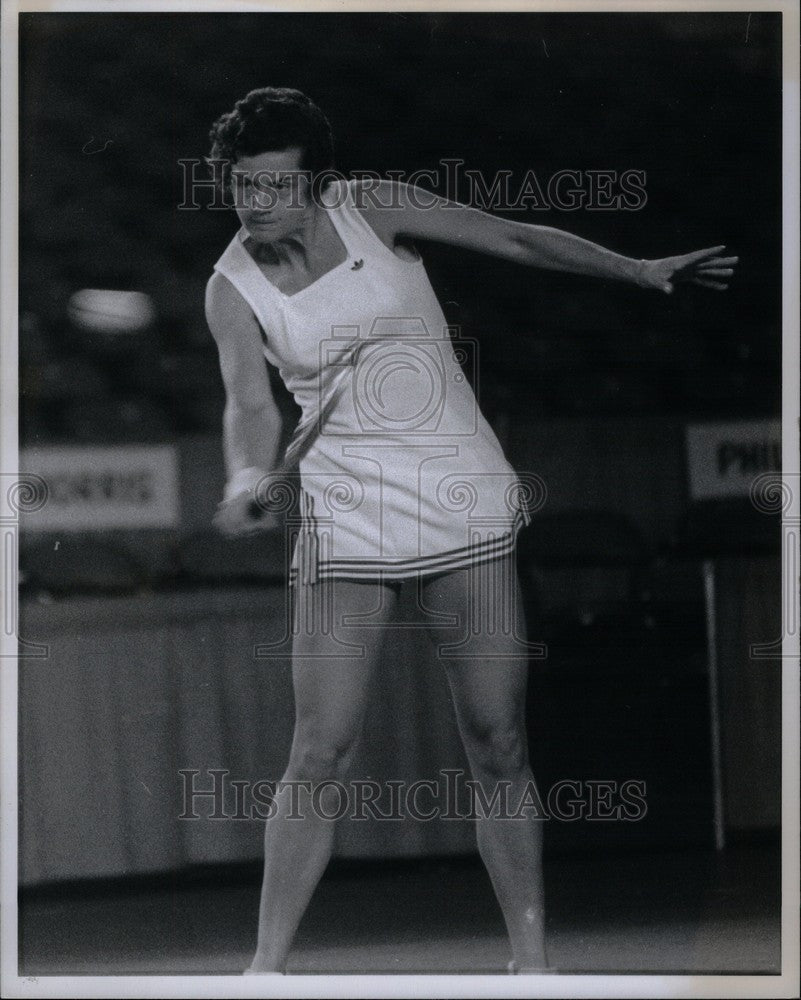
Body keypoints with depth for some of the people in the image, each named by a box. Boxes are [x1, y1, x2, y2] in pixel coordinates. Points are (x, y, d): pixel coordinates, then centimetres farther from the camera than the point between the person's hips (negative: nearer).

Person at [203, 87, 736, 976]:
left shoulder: (374, 209, -1)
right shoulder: (234, 289, -2)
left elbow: (519, 240, 4)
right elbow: (250, 405, -15)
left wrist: (642, 271, -3)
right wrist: (247, 479, -37)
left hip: (465, 503, 1)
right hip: (346, 524, -1)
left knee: (497, 744, -1)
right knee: (321, 753, -9)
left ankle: (531, 958, 7)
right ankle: (267, 964, -2)